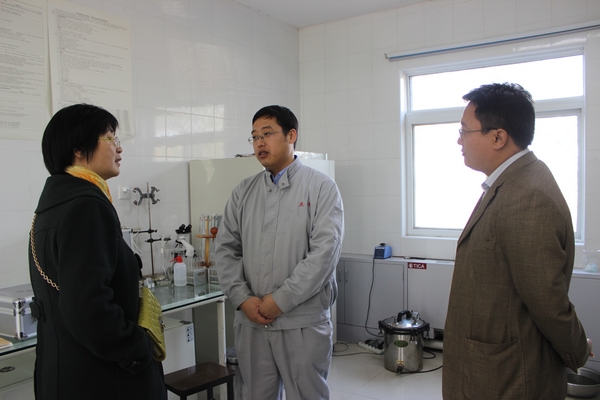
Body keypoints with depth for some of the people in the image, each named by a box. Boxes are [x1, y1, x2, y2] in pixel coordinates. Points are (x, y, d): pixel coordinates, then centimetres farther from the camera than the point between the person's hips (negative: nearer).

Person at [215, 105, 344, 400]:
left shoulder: (321, 187, -4)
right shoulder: (243, 192, 8)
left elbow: (325, 251, -13)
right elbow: (226, 249, 6)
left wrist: (280, 301, -15)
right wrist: (243, 299, -7)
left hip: (303, 323, -3)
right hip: (250, 321, 4)